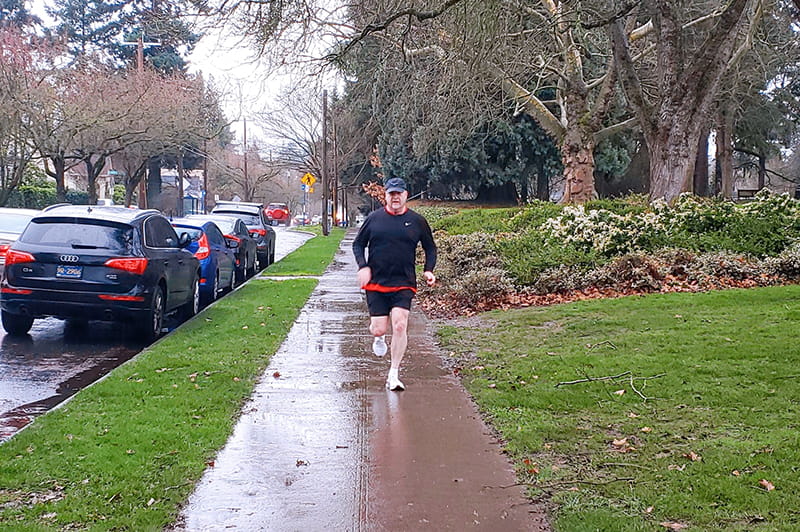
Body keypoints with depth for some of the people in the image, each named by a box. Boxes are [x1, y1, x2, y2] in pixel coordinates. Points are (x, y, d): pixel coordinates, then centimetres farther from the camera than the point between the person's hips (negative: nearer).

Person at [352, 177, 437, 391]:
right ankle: (379, 337, 40)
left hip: (404, 285, -1)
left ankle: (393, 375, -3)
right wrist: (363, 267, -5)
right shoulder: (374, 218, 4)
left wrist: (428, 270, 0)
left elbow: (430, 248, 15)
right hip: (376, 283, 1)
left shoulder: (417, 221, 4)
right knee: (378, 329, -1)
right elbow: (358, 244, 11)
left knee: (400, 326, -14)